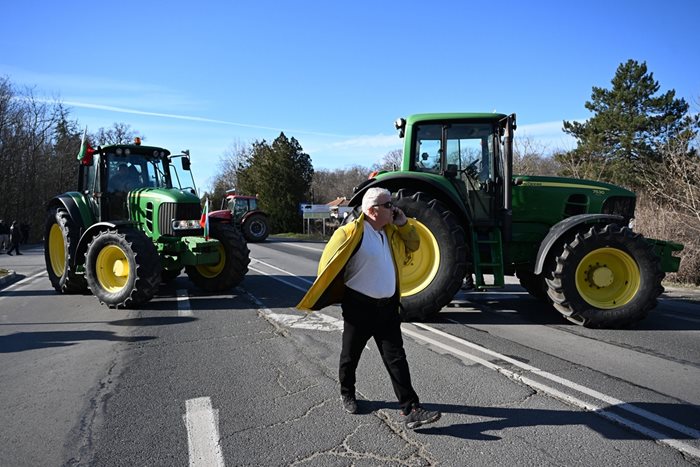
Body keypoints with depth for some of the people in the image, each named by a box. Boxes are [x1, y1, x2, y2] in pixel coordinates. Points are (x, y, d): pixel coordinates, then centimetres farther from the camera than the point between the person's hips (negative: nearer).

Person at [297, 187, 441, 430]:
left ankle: (411, 410, 2)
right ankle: (347, 393, 39)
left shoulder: (391, 231, 8)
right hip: (359, 307, -5)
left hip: (388, 306, 5)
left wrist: (403, 223, 3)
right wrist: (329, 295, 0)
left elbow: (413, 244, 20)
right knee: (351, 354, 14)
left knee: (396, 358, 1)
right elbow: (329, 263, -9)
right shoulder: (351, 232, -15)